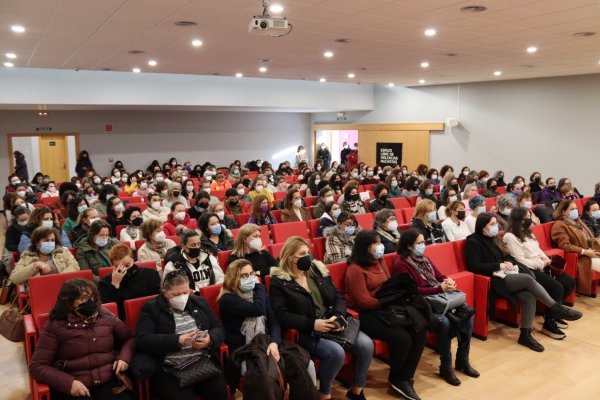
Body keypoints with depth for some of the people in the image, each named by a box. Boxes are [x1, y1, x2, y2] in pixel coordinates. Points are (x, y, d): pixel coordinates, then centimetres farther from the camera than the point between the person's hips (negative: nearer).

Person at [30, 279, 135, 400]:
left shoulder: (106, 316, 9)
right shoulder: (54, 326, 0)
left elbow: (130, 339, 19)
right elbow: (37, 366, -1)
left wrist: (124, 357, -1)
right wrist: (68, 383, -13)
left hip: (110, 382, 2)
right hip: (73, 389, -2)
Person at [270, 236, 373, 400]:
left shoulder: (318, 269, 10)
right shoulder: (279, 281, -6)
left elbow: (338, 296, 10)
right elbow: (281, 315, -14)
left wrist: (338, 316, -10)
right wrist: (312, 324, -20)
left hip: (332, 322, 6)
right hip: (305, 331, -5)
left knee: (366, 344, -15)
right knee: (336, 352, -31)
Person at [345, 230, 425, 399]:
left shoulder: (379, 261, 13)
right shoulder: (355, 270, -14)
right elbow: (364, 301, -19)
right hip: (365, 314, -8)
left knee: (419, 330, -12)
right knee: (402, 338, -25)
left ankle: (405, 378, -1)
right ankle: (396, 379, 5)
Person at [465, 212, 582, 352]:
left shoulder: (495, 239, 18)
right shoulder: (473, 242, -7)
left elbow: (507, 256, 24)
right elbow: (474, 267, -16)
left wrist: (509, 263, -1)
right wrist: (499, 265, -14)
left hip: (505, 275, 8)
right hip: (493, 280, -8)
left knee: (529, 296, -21)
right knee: (528, 279, -26)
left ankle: (525, 335, -13)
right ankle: (557, 309, -12)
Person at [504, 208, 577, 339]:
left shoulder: (527, 232, 15)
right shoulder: (510, 237, -14)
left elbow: (538, 250, 20)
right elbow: (522, 262, -17)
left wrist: (547, 260, 0)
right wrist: (542, 264, -11)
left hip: (540, 266, 10)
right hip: (529, 271, -10)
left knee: (570, 282, 0)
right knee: (557, 287, -25)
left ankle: (554, 314, 16)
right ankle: (549, 324, -10)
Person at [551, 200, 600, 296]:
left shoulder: (577, 221, 22)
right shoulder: (559, 225, -8)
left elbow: (590, 238, 24)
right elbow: (565, 246, -18)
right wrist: (584, 251, -21)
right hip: (582, 258, -8)